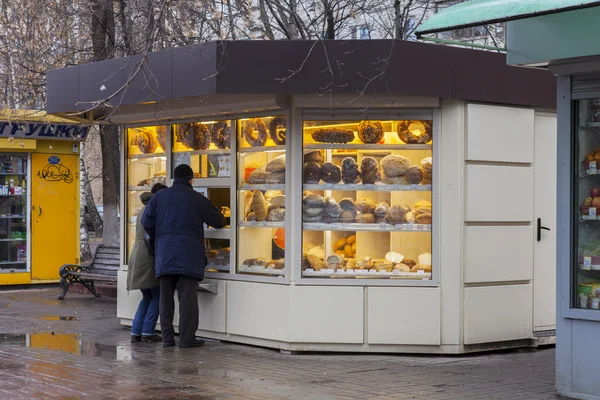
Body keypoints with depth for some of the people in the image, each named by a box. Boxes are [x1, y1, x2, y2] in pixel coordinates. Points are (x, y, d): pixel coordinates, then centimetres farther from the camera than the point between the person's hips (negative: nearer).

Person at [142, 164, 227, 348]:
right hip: (188, 255, -4)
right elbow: (216, 220, 5)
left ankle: (167, 337, 8)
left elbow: (147, 221, 4)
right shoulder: (197, 198, -1)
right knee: (187, 297, -3)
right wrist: (222, 221, 29)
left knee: (166, 297, 8)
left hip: (165, 254, 4)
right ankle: (187, 338, -5)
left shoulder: (160, 196, 9)